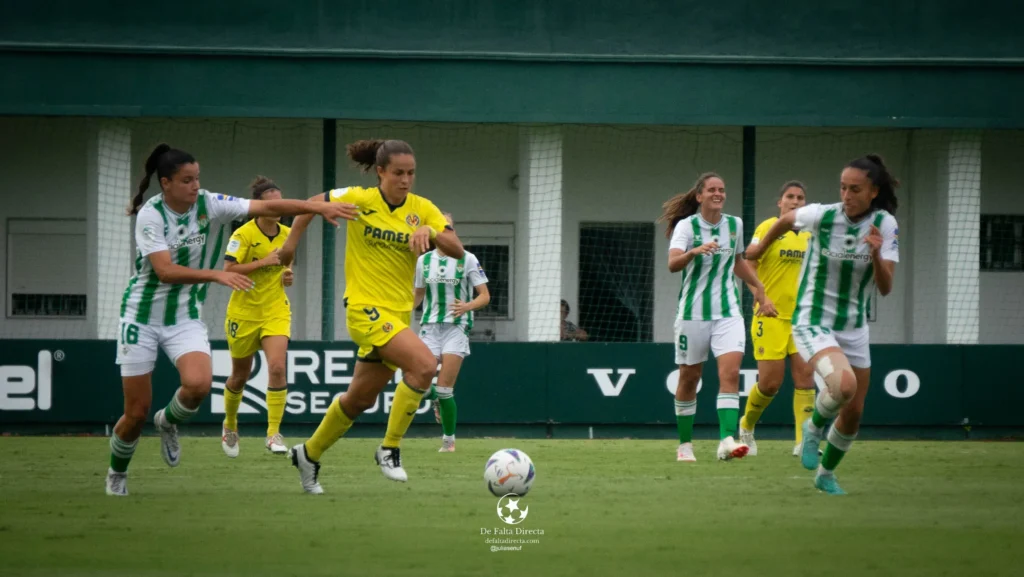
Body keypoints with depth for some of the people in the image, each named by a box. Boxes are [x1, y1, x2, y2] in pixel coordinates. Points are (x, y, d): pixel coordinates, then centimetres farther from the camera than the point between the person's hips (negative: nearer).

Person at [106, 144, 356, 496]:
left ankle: (168, 422, 9)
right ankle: (116, 474, 28)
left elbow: (268, 207, -15)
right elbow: (165, 271, -27)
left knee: (198, 384, -26)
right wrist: (217, 276, -36)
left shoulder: (209, 204, -7)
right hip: (142, 316, -3)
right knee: (137, 412, -2)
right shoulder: (150, 216, -17)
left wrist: (319, 208, -25)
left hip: (185, 316, 3)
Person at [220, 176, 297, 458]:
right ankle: (230, 425, 39)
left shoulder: (287, 234, 3)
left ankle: (273, 433, -15)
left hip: (276, 311, 3)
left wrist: (287, 276, -1)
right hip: (244, 312, -3)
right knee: (240, 376, 12)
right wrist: (263, 262, -26)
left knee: (277, 366, -19)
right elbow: (228, 270, -22)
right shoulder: (244, 234, -13)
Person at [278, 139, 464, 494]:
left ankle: (309, 455, 37)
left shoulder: (422, 209, 1)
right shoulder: (359, 200, -8)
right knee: (425, 364, -25)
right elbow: (312, 205, 7)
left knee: (361, 399, 16)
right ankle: (389, 449, -14)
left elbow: (457, 250, -8)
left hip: (399, 313, 6)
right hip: (366, 307, -6)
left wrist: (430, 231, -25)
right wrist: (291, 243, 10)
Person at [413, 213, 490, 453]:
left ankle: (449, 439, 5)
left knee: (445, 388, -12)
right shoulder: (424, 260, 8)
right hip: (430, 325, 3)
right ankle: (437, 402, 27)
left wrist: (467, 306, -23)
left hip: (456, 327, -3)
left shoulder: (467, 259, -3)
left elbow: (485, 296, -2)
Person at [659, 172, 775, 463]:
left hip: (728, 311, 3)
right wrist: (695, 251, -43)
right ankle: (685, 444, 20)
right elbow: (672, 264, -24)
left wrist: (759, 289, 30)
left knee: (730, 373, -16)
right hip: (693, 312, -3)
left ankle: (727, 440, -25)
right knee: (689, 379, 6)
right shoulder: (687, 226, -7)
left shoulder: (735, 225, 7)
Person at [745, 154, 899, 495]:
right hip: (812, 323, -4)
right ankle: (815, 428, 2)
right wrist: (760, 249, 25)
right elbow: (786, 220, 8)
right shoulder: (821, 215, -15)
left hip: (853, 327, 4)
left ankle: (826, 472, 35)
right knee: (844, 385, -31)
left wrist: (877, 254, -30)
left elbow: (885, 288, -11)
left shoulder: (885, 225, -8)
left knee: (853, 412, 8)